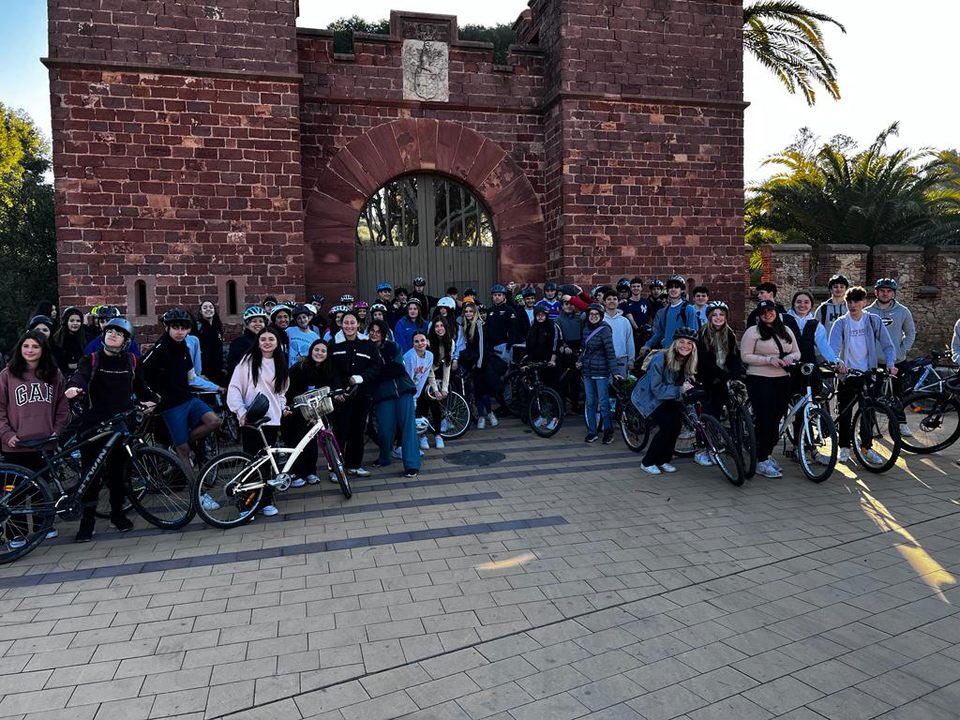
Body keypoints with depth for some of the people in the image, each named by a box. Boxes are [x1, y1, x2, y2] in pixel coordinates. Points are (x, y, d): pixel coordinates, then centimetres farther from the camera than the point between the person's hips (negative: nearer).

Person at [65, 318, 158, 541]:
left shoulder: (132, 361, 9)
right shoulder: (91, 359, 2)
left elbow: (140, 385, 19)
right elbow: (80, 375, -18)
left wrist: (149, 399, 3)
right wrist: (74, 386, -39)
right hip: (93, 424, -2)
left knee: (118, 470, 9)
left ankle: (118, 512, 25)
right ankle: (87, 519, 13)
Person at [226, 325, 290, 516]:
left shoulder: (280, 364, 14)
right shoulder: (249, 360, 0)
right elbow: (234, 388, -3)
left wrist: (283, 407, 7)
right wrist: (240, 410, -13)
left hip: (272, 419, 3)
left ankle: (266, 501, 14)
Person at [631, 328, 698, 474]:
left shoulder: (688, 362, -7)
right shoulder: (660, 359, -27)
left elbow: (687, 382, 5)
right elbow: (656, 388, -27)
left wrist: (688, 386, -17)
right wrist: (679, 390, -33)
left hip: (668, 398, 6)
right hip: (648, 397, -6)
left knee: (677, 422, -15)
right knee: (668, 425, -21)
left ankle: (663, 460, 4)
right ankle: (647, 462, -6)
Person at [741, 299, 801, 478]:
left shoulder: (786, 330, 14)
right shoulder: (753, 331, -4)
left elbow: (797, 352, 17)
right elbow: (745, 356, -10)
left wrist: (790, 357, -6)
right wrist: (769, 359, -18)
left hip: (783, 380, 6)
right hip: (760, 381, -6)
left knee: (776, 419, 9)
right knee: (765, 419, -8)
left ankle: (767, 454, 24)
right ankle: (762, 462, -1)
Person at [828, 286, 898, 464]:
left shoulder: (874, 321, 0)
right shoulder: (841, 323, -4)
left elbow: (888, 345, -2)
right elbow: (834, 346, -15)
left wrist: (890, 364, -17)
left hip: (868, 373, 1)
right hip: (847, 373, -1)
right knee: (845, 412, 5)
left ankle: (867, 447, 17)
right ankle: (844, 447, 17)